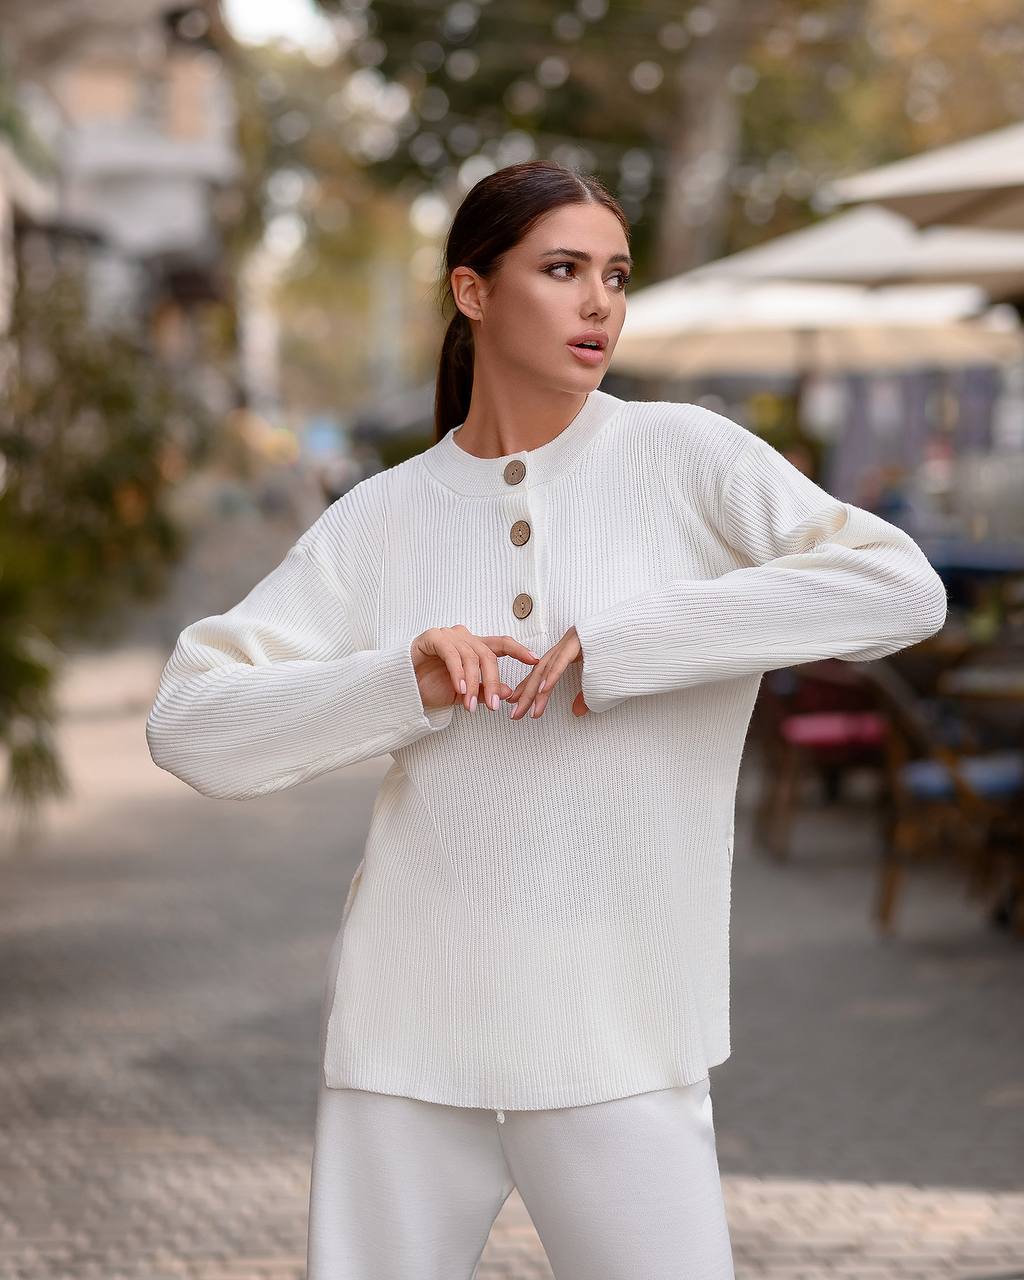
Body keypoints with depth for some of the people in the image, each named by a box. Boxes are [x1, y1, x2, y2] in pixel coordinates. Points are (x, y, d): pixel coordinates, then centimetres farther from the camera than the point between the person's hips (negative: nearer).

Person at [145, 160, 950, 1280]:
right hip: (408, 1025, 2)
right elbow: (190, 726, -1)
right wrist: (403, 684, -17)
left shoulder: (685, 456, -1)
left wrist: (623, 644, -17)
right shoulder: (380, 518, 5)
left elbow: (900, 590, -14)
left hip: (618, 1044, -2)